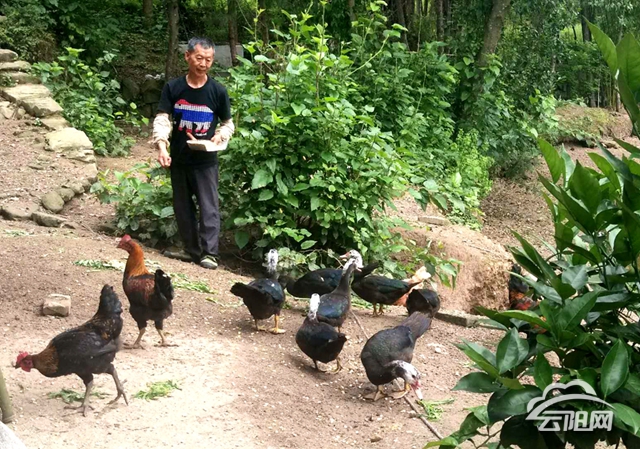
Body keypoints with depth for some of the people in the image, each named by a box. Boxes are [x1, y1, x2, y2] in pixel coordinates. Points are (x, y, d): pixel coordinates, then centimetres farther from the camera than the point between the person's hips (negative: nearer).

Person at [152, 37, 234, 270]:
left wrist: (219, 137, -15)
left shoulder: (218, 91, -5)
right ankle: (192, 249, 25)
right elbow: (162, 119, -7)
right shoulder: (173, 88, -3)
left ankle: (209, 253, 2)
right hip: (179, 159, 3)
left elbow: (227, 123, 6)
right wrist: (162, 146, -22)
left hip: (206, 160, -2)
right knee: (182, 206, 12)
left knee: (209, 207, -4)